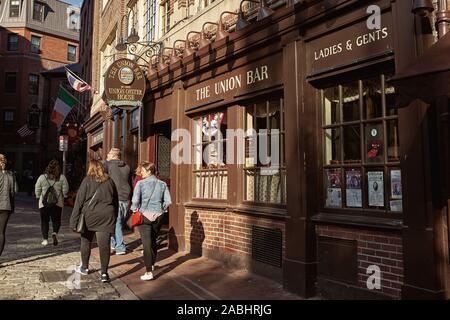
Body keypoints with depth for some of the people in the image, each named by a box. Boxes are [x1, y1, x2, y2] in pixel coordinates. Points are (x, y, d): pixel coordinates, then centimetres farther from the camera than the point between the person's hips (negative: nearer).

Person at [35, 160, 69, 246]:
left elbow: (37, 190, 3)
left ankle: (45, 239, 9)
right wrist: (63, 197, 15)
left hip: (44, 203, 0)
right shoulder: (62, 178, -4)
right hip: (58, 203, 0)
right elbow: (65, 190, -1)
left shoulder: (42, 177, -2)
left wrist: (39, 197, 19)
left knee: (44, 221, 10)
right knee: (56, 220, 11)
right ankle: (55, 233, -14)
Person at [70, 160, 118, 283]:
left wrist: (74, 220, -2)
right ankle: (104, 273, 0)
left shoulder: (87, 181, -4)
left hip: (89, 216, -1)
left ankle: (84, 268, 33)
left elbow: (79, 201, -5)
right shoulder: (109, 181, 5)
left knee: (86, 242, 18)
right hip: (106, 217, 2)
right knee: (104, 244, 1)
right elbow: (116, 201, 9)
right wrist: (114, 217, 16)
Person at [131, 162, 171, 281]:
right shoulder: (162, 184, 1)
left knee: (147, 243, -1)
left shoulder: (141, 183, -9)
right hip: (158, 215, 4)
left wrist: (135, 210, 1)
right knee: (153, 241, 21)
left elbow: (135, 200, -16)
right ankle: (152, 264, 40)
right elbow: (168, 201, -2)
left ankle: (149, 272, -4)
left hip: (144, 215, -4)